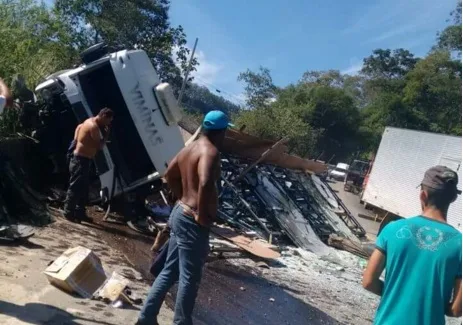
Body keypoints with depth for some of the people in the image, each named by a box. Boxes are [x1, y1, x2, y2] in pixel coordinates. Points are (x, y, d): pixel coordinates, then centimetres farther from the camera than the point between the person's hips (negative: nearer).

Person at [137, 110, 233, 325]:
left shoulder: (190, 148, 10)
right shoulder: (210, 152, -19)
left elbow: (170, 174, 22)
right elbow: (205, 184, -36)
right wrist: (203, 215, -25)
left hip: (180, 213, 10)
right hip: (193, 222, -10)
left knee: (169, 272, 19)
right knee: (189, 278, 5)